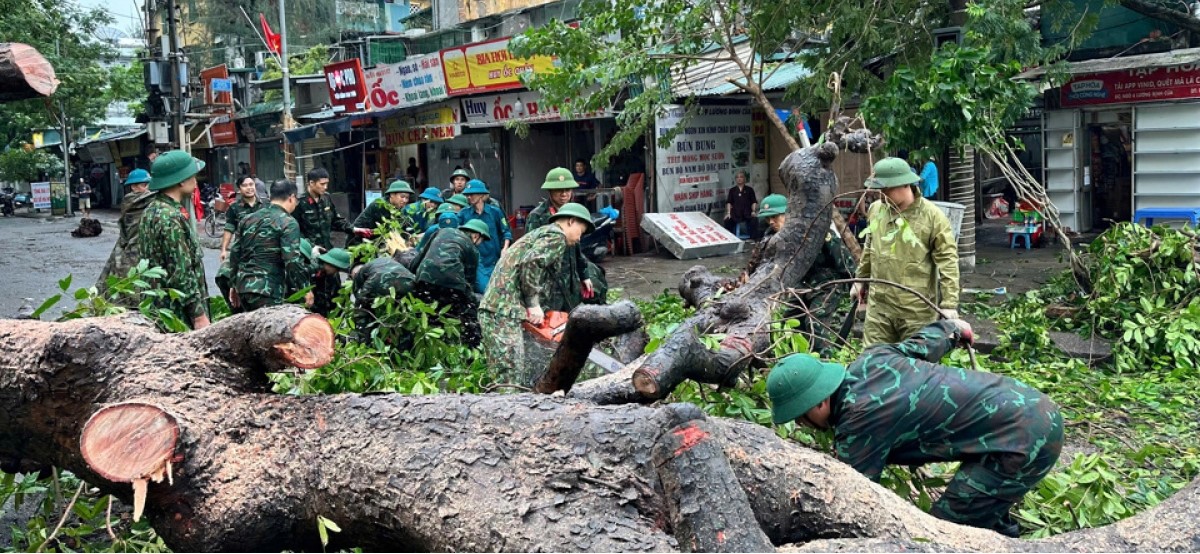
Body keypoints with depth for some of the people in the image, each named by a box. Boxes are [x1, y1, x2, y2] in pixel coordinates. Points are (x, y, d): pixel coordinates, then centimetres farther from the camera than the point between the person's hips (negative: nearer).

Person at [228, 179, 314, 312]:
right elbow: (293, 261, -16)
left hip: (243, 286, 8)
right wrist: (305, 289, -7)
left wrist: (235, 285, 24)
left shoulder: (248, 219, 14)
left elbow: (235, 254, 17)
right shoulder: (288, 223, -8)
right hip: (268, 290, -8)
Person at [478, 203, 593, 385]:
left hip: (495, 307, 10)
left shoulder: (541, 233, 28)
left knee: (525, 377, 13)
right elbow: (531, 263, -18)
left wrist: (536, 308, 17)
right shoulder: (556, 235, -1)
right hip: (503, 311, -10)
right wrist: (533, 304, -11)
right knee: (512, 381, -11)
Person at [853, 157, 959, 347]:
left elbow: (948, 261, -12)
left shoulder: (932, 216, -11)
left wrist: (949, 303, -16)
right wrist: (861, 279, 25)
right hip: (879, 305, 5)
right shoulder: (876, 210, 5)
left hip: (917, 309, -4)